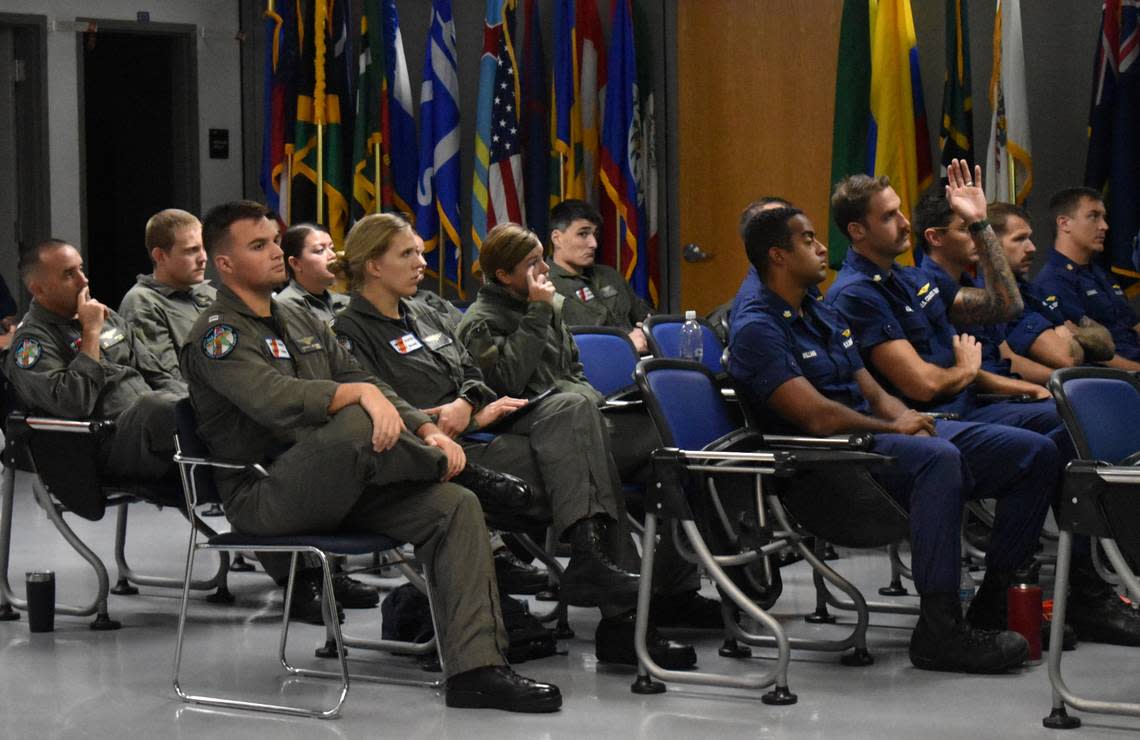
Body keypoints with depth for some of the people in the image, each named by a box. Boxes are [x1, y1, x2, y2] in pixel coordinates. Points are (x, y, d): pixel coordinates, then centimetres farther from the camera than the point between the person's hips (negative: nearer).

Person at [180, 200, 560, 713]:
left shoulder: (303, 324, 22)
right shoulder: (218, 335, -4)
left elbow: (371, 388, 17)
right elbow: (272, 398, -24)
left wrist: (425, 430, -1)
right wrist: (361, 393, -32)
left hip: (338, 488, 8)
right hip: (265, 495, -8)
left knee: (455, 506, -13)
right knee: (358, 424, -36)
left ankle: (474, 669, -20)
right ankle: (444, 467, -3)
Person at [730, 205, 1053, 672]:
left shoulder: (823, 315, 22)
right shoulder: (756, 330, -8)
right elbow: (817, 416, -17)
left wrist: (906, 418, -2)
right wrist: (895, 427, -7)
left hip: (880, 434, 10)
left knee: (1035, 454, -1)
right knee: (938, 457, -40)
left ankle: (994, 605, 1)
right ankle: (938, 630, -38)